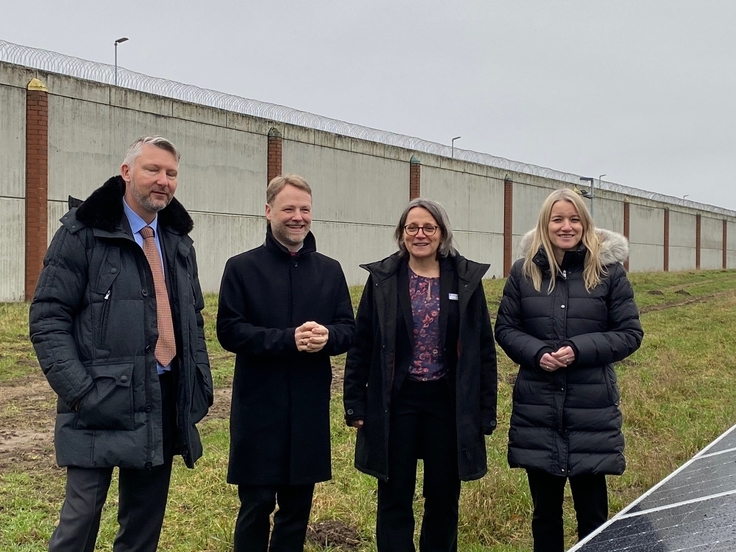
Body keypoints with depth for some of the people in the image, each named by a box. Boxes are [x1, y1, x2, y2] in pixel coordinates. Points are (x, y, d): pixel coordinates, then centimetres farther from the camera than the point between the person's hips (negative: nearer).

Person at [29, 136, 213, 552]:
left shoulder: (179, 241, 13)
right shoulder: (84, 233, -6)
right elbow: (48, 317, -10)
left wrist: (201, 383, 8)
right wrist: (80, 390, -18)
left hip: (165, 404, 6)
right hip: (101, 404, -5)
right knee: (81, 517, -2)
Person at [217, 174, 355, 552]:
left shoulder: (330, 270, 9)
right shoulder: (242, 268, -2)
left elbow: (349, 329, 7)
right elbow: (229, 331, -9)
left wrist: (327, 336, -16)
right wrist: (288, 339, -20)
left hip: (310, 408, 4)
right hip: (258, 408, -3)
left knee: (298, 505, 12)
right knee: (256, 505, 4)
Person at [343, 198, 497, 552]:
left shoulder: (467, 278, 0)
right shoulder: (382, 277, -1)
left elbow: (484, 349, 2)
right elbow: (361, 345, 2)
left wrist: (486, 411, 0)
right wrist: (355, 404, -2)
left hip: (448, 402, 1)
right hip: (395, 402, 0)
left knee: (444, 497, 12)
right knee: (394, 499, 7)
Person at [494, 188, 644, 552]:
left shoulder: (608, 269, -2)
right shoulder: (524, 270, 3)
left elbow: (630, 333, -1)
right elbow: (505, 328, 7)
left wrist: (579, 349, -16)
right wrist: (537, 353, -13)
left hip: (592, 410, -2)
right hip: (537, 410, 2)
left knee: (593, 513, 6)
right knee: (545, 511, 15)